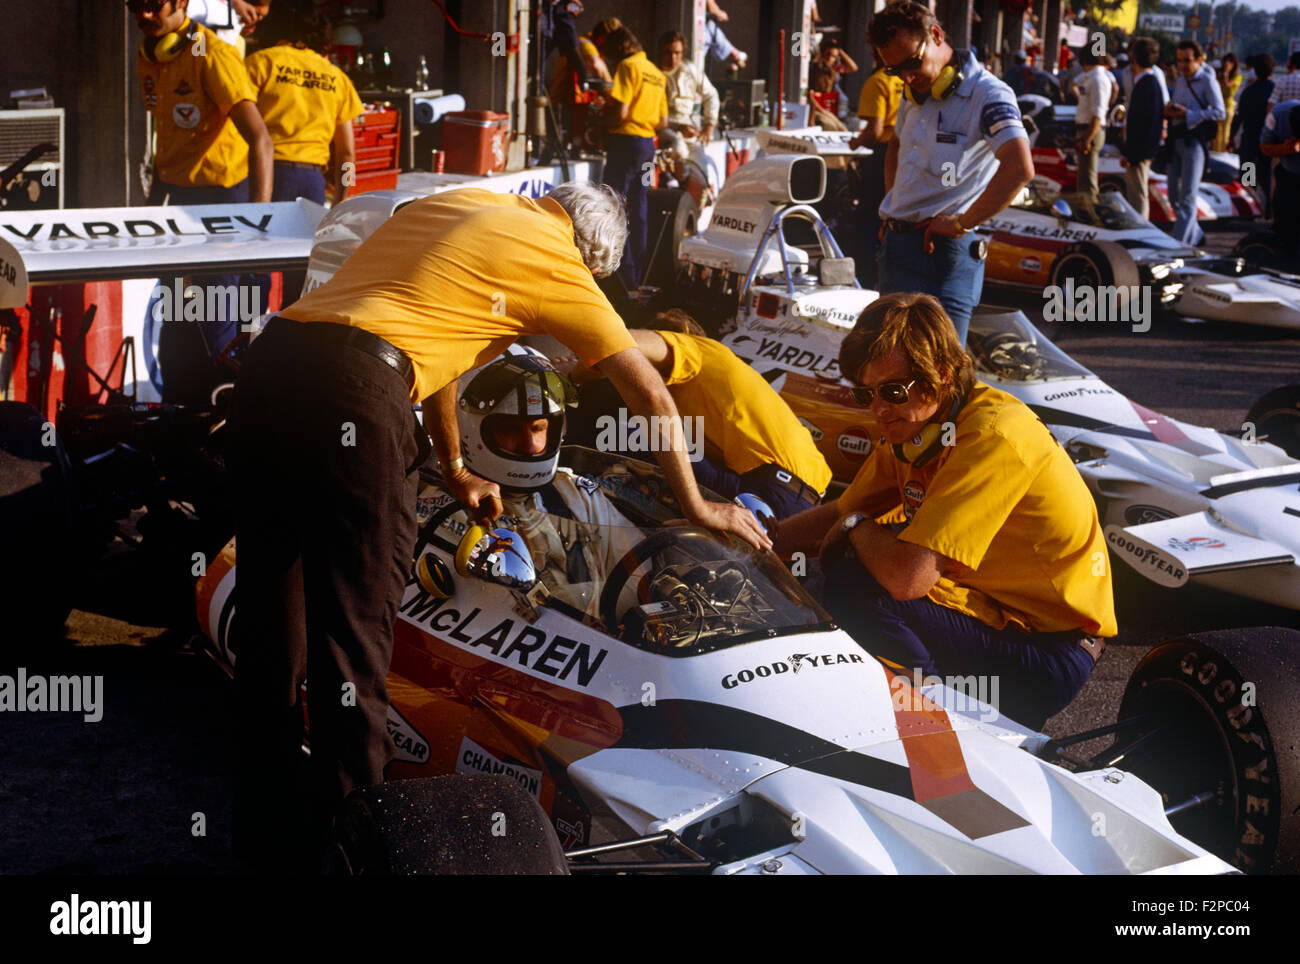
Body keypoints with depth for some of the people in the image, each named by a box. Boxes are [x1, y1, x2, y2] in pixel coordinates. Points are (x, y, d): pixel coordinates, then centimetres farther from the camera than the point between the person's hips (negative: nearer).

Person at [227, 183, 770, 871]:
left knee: (268, 616, 16)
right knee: (354, 633, 3)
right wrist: (697, 507, 24)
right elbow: (649, 392, 12)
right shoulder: (555, 260, 8)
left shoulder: (461, 205, 28)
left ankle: (265, 828, 29)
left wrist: (455, 472, 47)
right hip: (352, 391, -8)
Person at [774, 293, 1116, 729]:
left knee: (853, 588, -24)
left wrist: (857, 529, -13)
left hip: (1047, 653, -9)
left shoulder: (992, 435, -26)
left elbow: (907, 576, -33)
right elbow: (840, 514, 16)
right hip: (996, 609, 9)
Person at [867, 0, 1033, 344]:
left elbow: (1019, 169, -30)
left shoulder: (987, 95, -14)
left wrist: (961, 223, -22)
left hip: (944, 251, -9)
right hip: (895, 246, 9)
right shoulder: (914, 94, 13)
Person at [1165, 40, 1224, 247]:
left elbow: (1219, 112, -15)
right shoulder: (1180, 80, 16)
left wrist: (1187, 114, -20)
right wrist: (1169, 110, -1)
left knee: (1188, 196, -7)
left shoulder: (1207, 81, -7)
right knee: (1174, 195, 10)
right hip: (1175, 140, 8)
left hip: (1194, 142, -8)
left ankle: (1178, 243, -8)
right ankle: (1195, 234, 26)